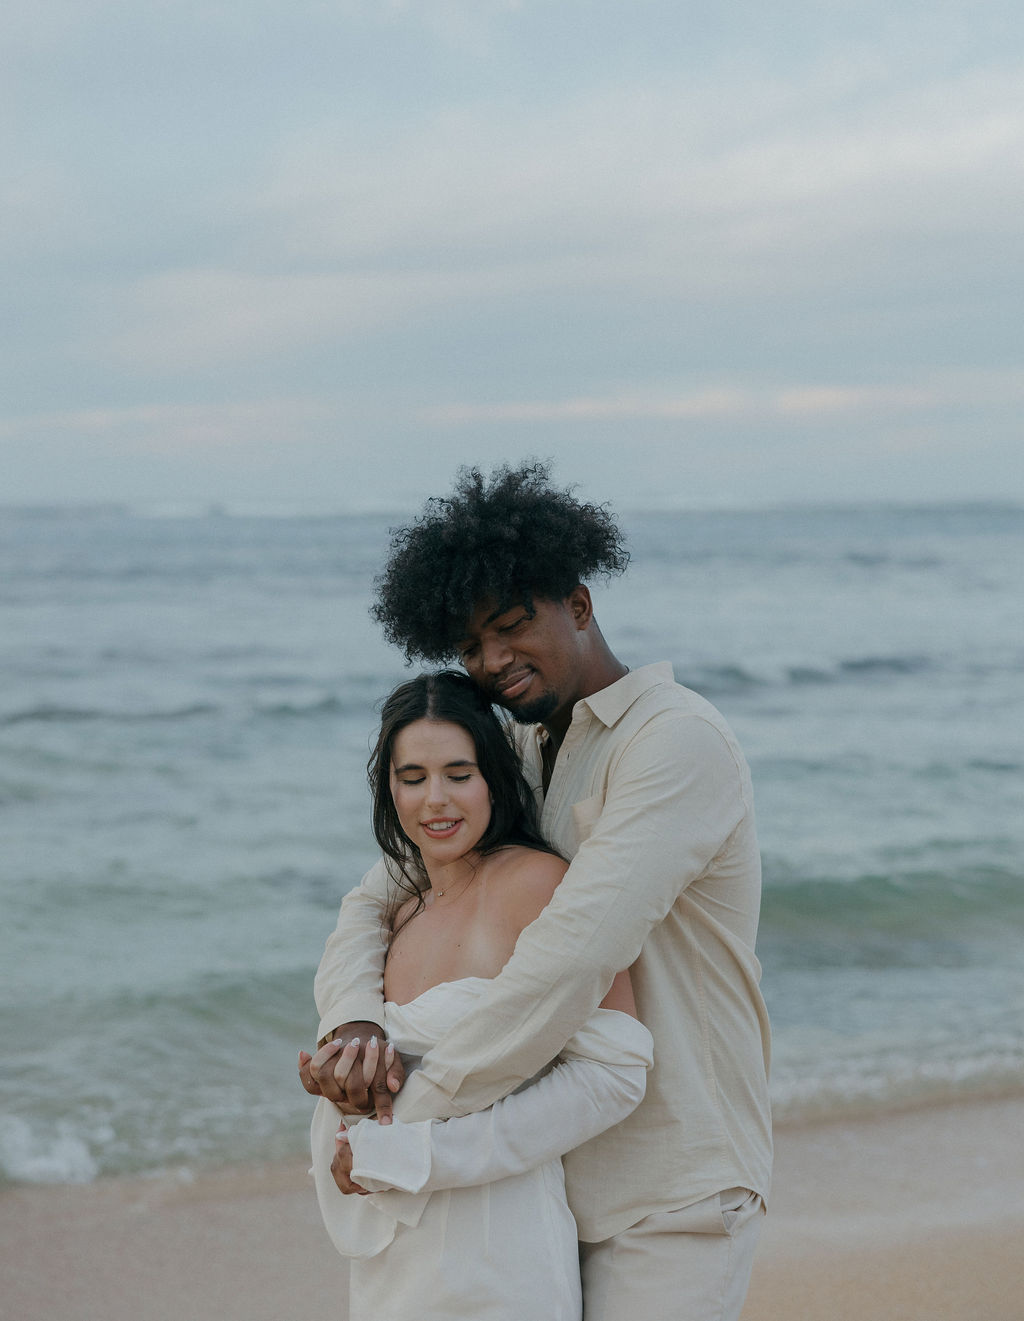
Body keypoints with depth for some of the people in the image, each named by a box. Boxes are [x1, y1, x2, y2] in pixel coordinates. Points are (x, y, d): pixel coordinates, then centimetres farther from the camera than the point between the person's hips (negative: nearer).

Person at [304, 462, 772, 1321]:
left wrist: (412, 1117, -24)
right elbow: (374, 904, 9)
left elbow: (578, 952, -27)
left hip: (672, 1193, -8)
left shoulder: (678, 741, -17)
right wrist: (353, 1023, -15)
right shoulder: (517, 760, 12)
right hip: (561, 1178, 8)